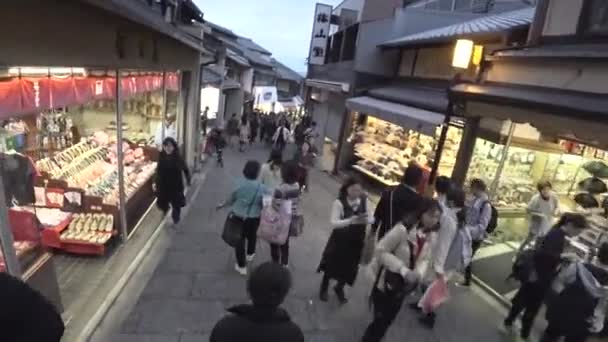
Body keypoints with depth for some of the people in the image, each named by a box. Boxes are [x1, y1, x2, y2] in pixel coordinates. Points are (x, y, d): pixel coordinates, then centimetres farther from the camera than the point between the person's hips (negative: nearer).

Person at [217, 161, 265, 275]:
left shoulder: (240, 184, -12)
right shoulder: (260, 187, -17)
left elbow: (232, 198, 0)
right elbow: (264, 204, -10)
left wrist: (222, 205, 19)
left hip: (238, 216, 0)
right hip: (253, 217, 0)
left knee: (240, 240, 12)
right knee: (252, 236, 28)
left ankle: (241, 266, 19)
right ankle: (250, 254, 53)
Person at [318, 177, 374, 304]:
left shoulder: (365, 201, -10)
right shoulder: (339, 202, -23)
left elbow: (372, 218, -3)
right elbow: (333, 223, -27)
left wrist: (366, 220, -28)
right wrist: (351, 220, -40)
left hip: (356, 241, 3)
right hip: (340, 240, -3)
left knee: (349, 267, 17)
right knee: (332, 264, 17)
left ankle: (339, 288, 48)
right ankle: (324, 288, 46)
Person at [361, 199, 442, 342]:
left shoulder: (431, 235, -4)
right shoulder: (403, 228, -28)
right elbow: (381, 250, -25)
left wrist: (418, 274, -13)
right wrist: (404, 270, -32)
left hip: (402, 285, 7)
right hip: (387, 281, -6)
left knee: (387, 320, 22)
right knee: (380, 321, 3)